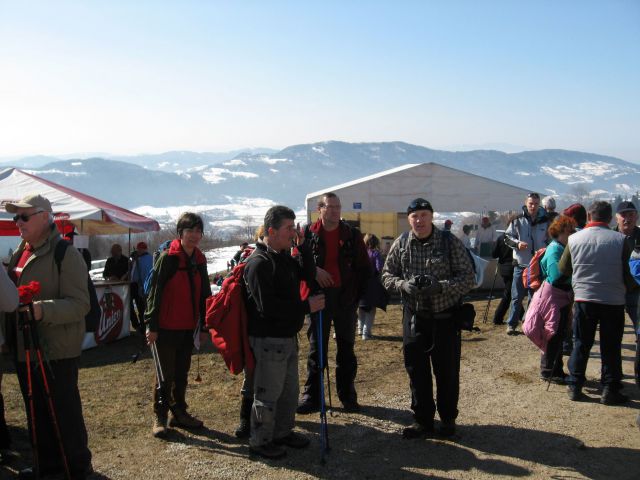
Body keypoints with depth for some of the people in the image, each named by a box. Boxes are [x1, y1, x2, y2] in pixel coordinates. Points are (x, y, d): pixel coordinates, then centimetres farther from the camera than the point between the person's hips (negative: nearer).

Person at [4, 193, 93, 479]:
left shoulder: (65, 254, -14)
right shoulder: (20, 253, 12)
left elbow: (80, 304, -20)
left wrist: (43, 310, -35)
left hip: (55, 352, -8)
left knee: (65, 412, 2)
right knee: (36, 412, 18)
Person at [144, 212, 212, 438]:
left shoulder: (199, 260, 8)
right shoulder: (167, 258, -11)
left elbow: (204, 295, 13)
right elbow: (155, 292, -12)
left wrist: (203, 326, 13)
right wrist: (151, 325, -14)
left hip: (188, 328, 6)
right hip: (166, 327, -6)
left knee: (182, 373, 15)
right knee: (166, 375, 0)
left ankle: (179, 412, 27)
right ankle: (159, 417, 12)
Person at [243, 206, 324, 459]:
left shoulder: (285, 257, 12)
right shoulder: (259, 263, -19)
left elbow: (308, 275, 12)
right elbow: (267, 307, -24)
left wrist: (303, 246, -1)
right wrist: (306, 307, -20)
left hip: (289, 337, 9)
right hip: (268, 340, -9)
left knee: (290, 390, 19)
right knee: (268, 393, 2)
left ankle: (283, 432, 35)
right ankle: (260, 441, 17)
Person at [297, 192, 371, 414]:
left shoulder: (352, 235, 3)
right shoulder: (308, 234, -1)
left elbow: (364, 268, 5)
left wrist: (362, 294, -3)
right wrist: (314, 270, -14)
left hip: (346, 297, 1)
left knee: (346, 348, 10)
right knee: (316, 347, 7)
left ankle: (347, 395, 20)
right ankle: (312, 395, 14)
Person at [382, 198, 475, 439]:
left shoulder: (451, 243, -8)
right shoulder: (401, 244, 0)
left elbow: (468, 278, -8)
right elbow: (387, 275, 5)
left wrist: (440, 286, -24)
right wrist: (404, 285, -16)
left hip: (445, 317, -2)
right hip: (413, 317, 2)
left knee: (447, 371, 9)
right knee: (416, 370, 8)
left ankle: (448, 418, 28)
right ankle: (423, 419, 24)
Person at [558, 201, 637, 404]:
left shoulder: (574, 239, -4)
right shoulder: (620, 240, -10)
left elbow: (563, 269, 8)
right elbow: (625, 275, -6)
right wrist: (634, 287, 14)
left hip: (584, 298, 2)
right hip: (613, 301, -2)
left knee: (581, 345, 13)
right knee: (611, 348, 10)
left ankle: (575, 387, 16)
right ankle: (610, 391, 14)